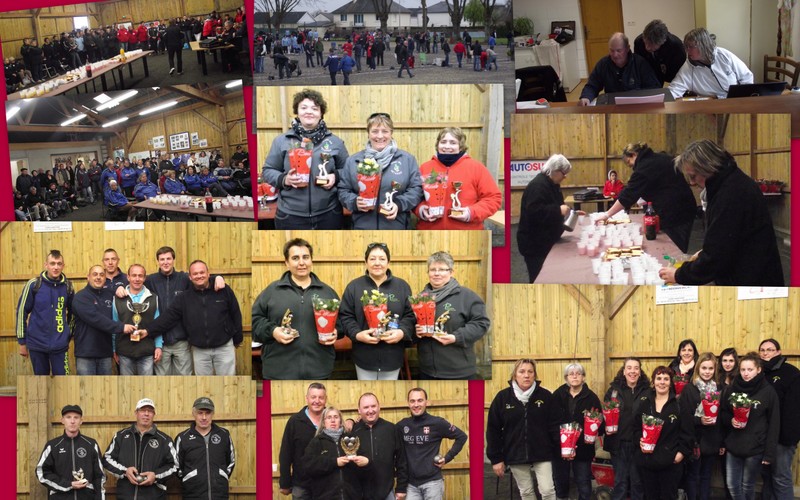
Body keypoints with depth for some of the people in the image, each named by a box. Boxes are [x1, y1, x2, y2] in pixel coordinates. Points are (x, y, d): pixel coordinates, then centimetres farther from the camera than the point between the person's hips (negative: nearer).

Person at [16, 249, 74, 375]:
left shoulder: (68, 286, 1)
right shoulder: (33, 285, -6)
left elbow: (73, 313, 15)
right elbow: (22, 312, 0)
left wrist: (69, 334, 16)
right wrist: (22, 341, 1)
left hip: (60, 345, 1)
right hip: (37, 344, -1)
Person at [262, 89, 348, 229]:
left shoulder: (335, 142, 8)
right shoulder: (281, 141, 4)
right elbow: (268, 171, 7)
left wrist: (336, 176, -7)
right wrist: (284, 179, -13)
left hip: (328, 215, 1)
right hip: (291, 216, -1)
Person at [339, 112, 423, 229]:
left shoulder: (407, 159, 6)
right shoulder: (353, 161, 9)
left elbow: (416, 189, 3)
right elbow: (343, 190, 10)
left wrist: (399, 204, -14)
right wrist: (355, 202, -12)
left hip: (396, 227, -1)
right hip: (362, 226, 1)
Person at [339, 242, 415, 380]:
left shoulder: (402, 286, 5)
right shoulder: (354, 286, 2)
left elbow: (410, 315, 3)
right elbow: (345, 316, 1)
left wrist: (402, 332, -17)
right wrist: (357, 334, -17)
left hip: (392, 356, 1)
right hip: (365, 356, -1)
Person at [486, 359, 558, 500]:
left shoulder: (545, 396, -5)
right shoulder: (502, 397, -4)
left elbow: (554, 425, -2)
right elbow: (493, 430, -1)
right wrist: (496, 459, -4)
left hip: (541, 453, -1)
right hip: (515, 455, 1)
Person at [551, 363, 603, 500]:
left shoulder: (591, 397, -1)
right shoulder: (557, 395, 0)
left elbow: (600, 423, -2)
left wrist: (596, 430, -24)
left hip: (583, 449, -1)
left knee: (584, 487, 5)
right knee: (560, 484, 13)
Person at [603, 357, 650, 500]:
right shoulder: (614, 389, 4)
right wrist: (606, 427, -13)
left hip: (638, 443, -1)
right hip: (618, 443, 1)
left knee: (637, 481, 7)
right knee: (620, 482, 7)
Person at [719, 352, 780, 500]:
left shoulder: (768, 392, -8)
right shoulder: (731, 389, 3)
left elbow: (774, 425, -7)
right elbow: (722, 414, 13)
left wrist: (770, 453, -11)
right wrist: (731, 420, -11)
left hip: (755, 448, -4)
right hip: (733, 446, 4)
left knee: (747, 486, 9)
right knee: (732, 485, 6)